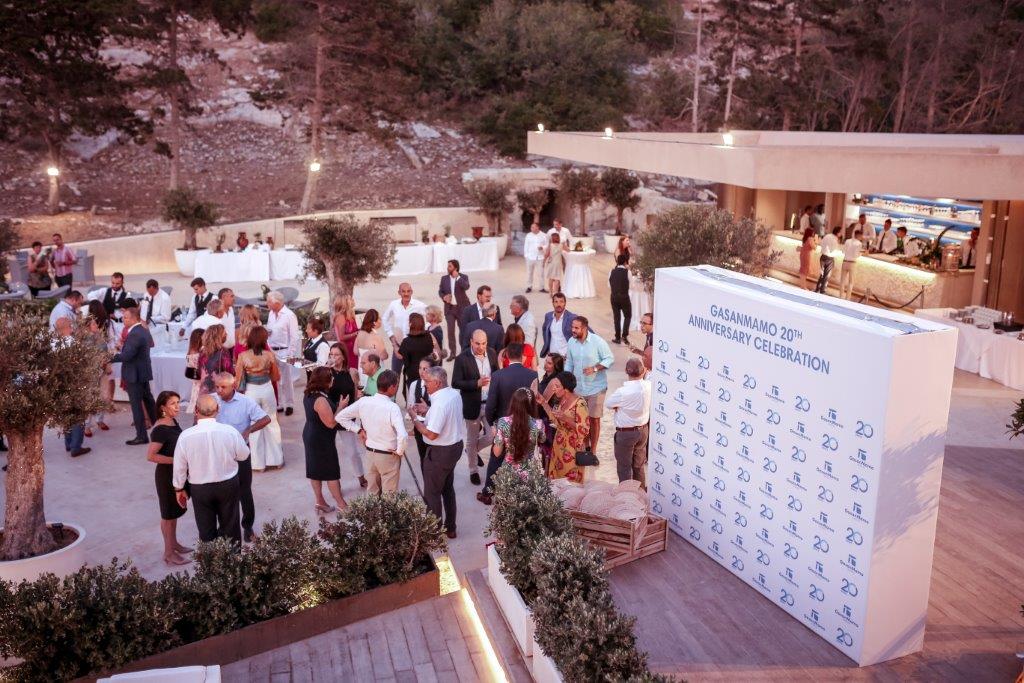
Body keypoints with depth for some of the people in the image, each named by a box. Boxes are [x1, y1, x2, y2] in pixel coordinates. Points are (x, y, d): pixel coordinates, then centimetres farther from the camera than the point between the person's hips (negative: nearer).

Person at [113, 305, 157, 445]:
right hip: (143, 372, 10)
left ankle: (141, 436, 3)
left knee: (137, 405, -3)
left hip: (134, 375, -10)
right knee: (148, 401, 20)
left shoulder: (134, 334, -22)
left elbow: (126, 355, -26)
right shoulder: (144, 330, 8)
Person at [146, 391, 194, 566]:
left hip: (177, 472, 8)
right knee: (168, 513, 4)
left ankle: (174, 544, 36)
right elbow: (151, 456, -26)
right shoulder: (160, 429, -24)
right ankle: (169, 553, 16)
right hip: (167, 475, -8)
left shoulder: (173, 422, 2)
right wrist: (175, 460, -24)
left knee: (176, 510, 20)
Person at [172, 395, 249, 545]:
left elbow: (179, 466, -7)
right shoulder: (230, 431, -19)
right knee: (230, 526, 18)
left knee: (206, 529, 16)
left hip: (199, 488, 0)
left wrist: (179, 488, 9)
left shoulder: (185, 436, -18)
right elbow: (244, 455, -3)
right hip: (228, 485, 1)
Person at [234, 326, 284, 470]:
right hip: (267, 389, 1)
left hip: (250, 391, -1)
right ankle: (276, 458, 24)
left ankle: (258, 463, 18)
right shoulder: (269, 355, -8)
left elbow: (238, 380, -6)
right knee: (272, 423, 16)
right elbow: (276, 377, 3)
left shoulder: (243, 356, -11)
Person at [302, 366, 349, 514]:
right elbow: (331, 423, -25)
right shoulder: (320, 400, -29)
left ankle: (319, 502, 25)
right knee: (332, 472, 2)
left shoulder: (309, 395, 1)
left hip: (311, 435, 9)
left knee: (315, 470, 15)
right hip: (322, 439, -9)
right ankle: (341, 505, 12)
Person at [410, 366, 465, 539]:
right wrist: (427, 412, 6)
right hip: (456, 445, 9)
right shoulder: (455, 394, 0)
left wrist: (415, 418, -16)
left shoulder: (439, 403, -28)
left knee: (432, 493, 7)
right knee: (448, 488, 23)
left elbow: (431, 434, -28)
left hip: (440, 452, -9)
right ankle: (450, 527, 34)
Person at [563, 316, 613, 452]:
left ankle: (593, 450, 17)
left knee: (594, 419, 4)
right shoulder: (571, 342, -2)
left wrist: (595, 368, -23)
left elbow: (610, 359, -11)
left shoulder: (598, 342, -16)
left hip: (596, 388, -4)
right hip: (578, 388, 4)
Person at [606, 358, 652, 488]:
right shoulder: (648, 386, -13)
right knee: (639, 465, 21)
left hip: (625, 433, -6)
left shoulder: (622, 392, -27)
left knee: (624, 467, 9)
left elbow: (609, 404, -9)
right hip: (643, 430, 6)